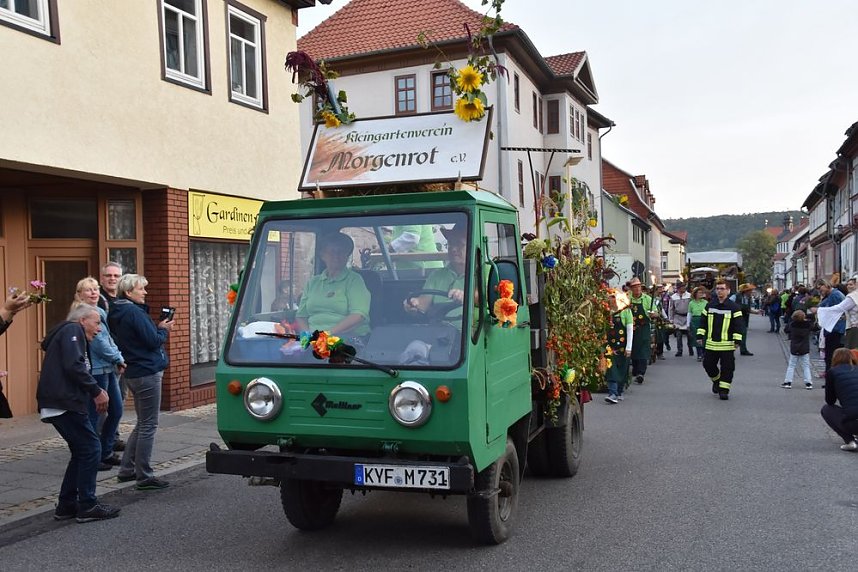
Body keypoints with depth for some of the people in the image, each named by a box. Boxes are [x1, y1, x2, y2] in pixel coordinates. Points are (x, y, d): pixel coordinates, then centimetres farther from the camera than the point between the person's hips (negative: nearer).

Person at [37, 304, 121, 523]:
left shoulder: (69, 333, 25)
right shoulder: (72, 330, -5)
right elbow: (73, 366, -20)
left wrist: (95, 391, 11)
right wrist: (96, 391, -12)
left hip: (59, 404, 10)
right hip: (65, 404, -10)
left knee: (81, 452, 15)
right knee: (91, 449, -5)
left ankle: (66, 505, 20)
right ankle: (87, 506, 0)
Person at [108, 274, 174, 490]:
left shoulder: (117, 313, 14)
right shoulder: (134, 312, -16)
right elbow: (153, 341, -18)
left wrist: (158, 329, 7)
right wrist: (164, 330, 0)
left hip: (133, 373, 10)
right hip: (147, 373, -10)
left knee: (142, 423, 19)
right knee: (148, 425, -3)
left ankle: (127, 469, 24)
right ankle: (144, 476, 2)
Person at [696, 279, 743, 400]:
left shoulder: (734, 307, -4)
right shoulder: (710, 306, 7)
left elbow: (738, 325, -5)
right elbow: (703, 321, 13)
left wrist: (737, 340, -11)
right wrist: (700, 335, 6)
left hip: (727, 344, -4)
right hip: (711, 343, 4)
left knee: (727, 368, -2)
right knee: (708, 364, 8)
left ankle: (724, 389, 7)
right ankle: (716, 380, 34)